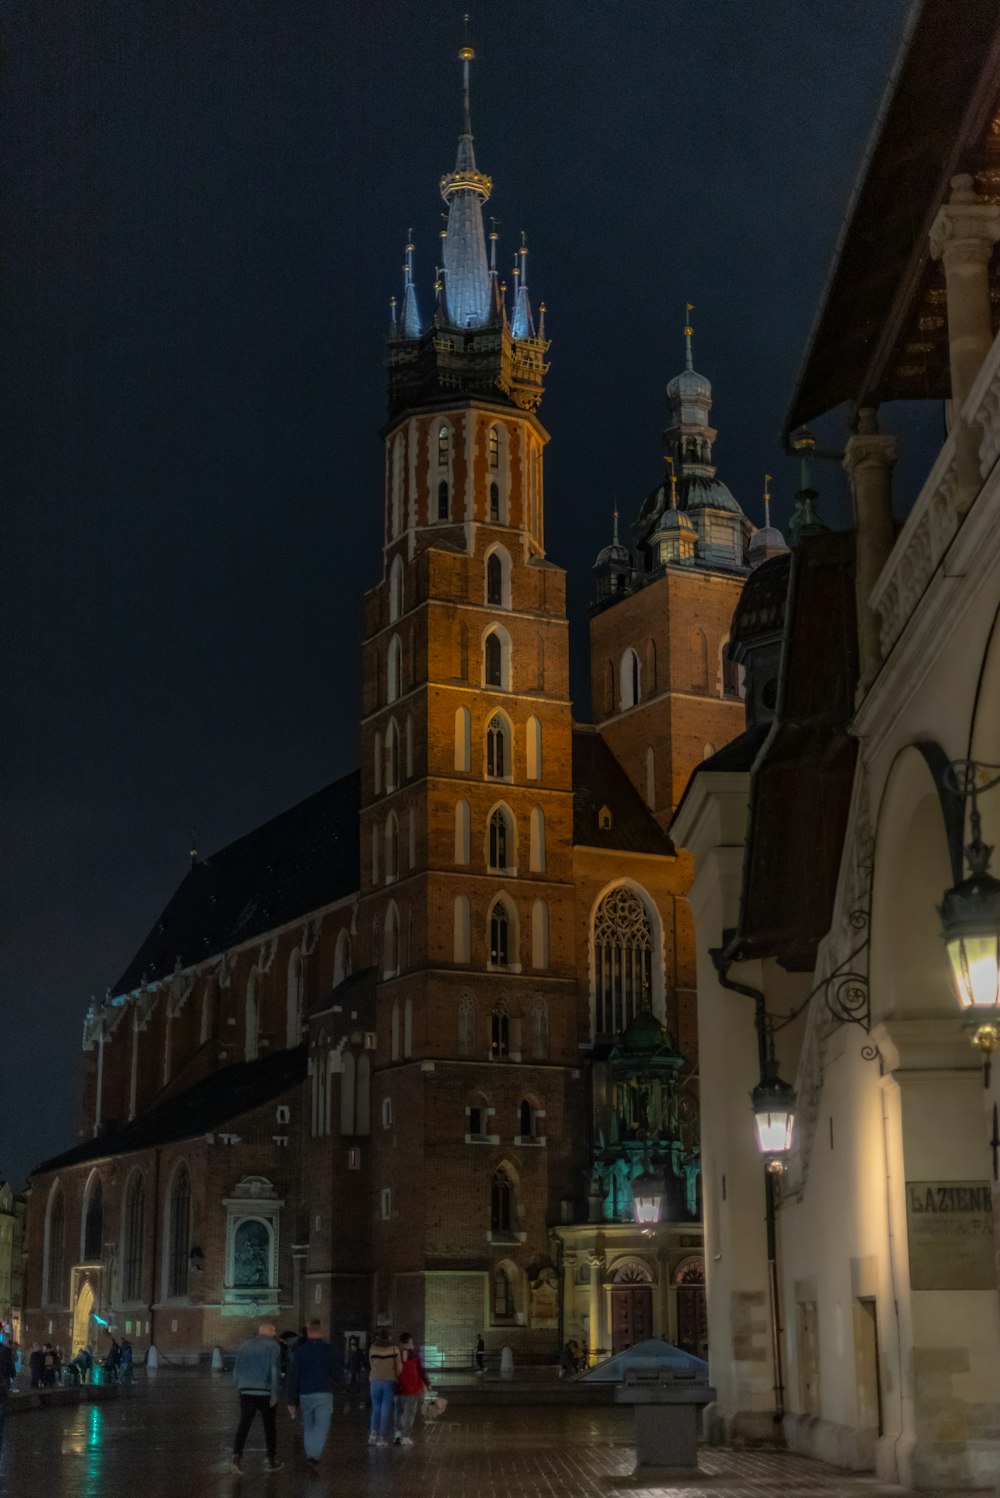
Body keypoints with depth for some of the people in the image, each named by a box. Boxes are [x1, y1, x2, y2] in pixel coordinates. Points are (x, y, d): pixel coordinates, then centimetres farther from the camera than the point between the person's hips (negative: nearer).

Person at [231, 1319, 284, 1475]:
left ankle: (237, 1456, -16)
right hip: (264, 1391, -3)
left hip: (245, 1391, 3)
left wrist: (239, 1387, 20)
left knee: (243, 1425, 1)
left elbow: (236, 1369, 13)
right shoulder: (272, 1346, -3)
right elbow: (275, 1370, -12)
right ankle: (271, 1460, 16)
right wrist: (274, 1393, -10)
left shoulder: (246, 1345, 12)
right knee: (269, 1426, 9)